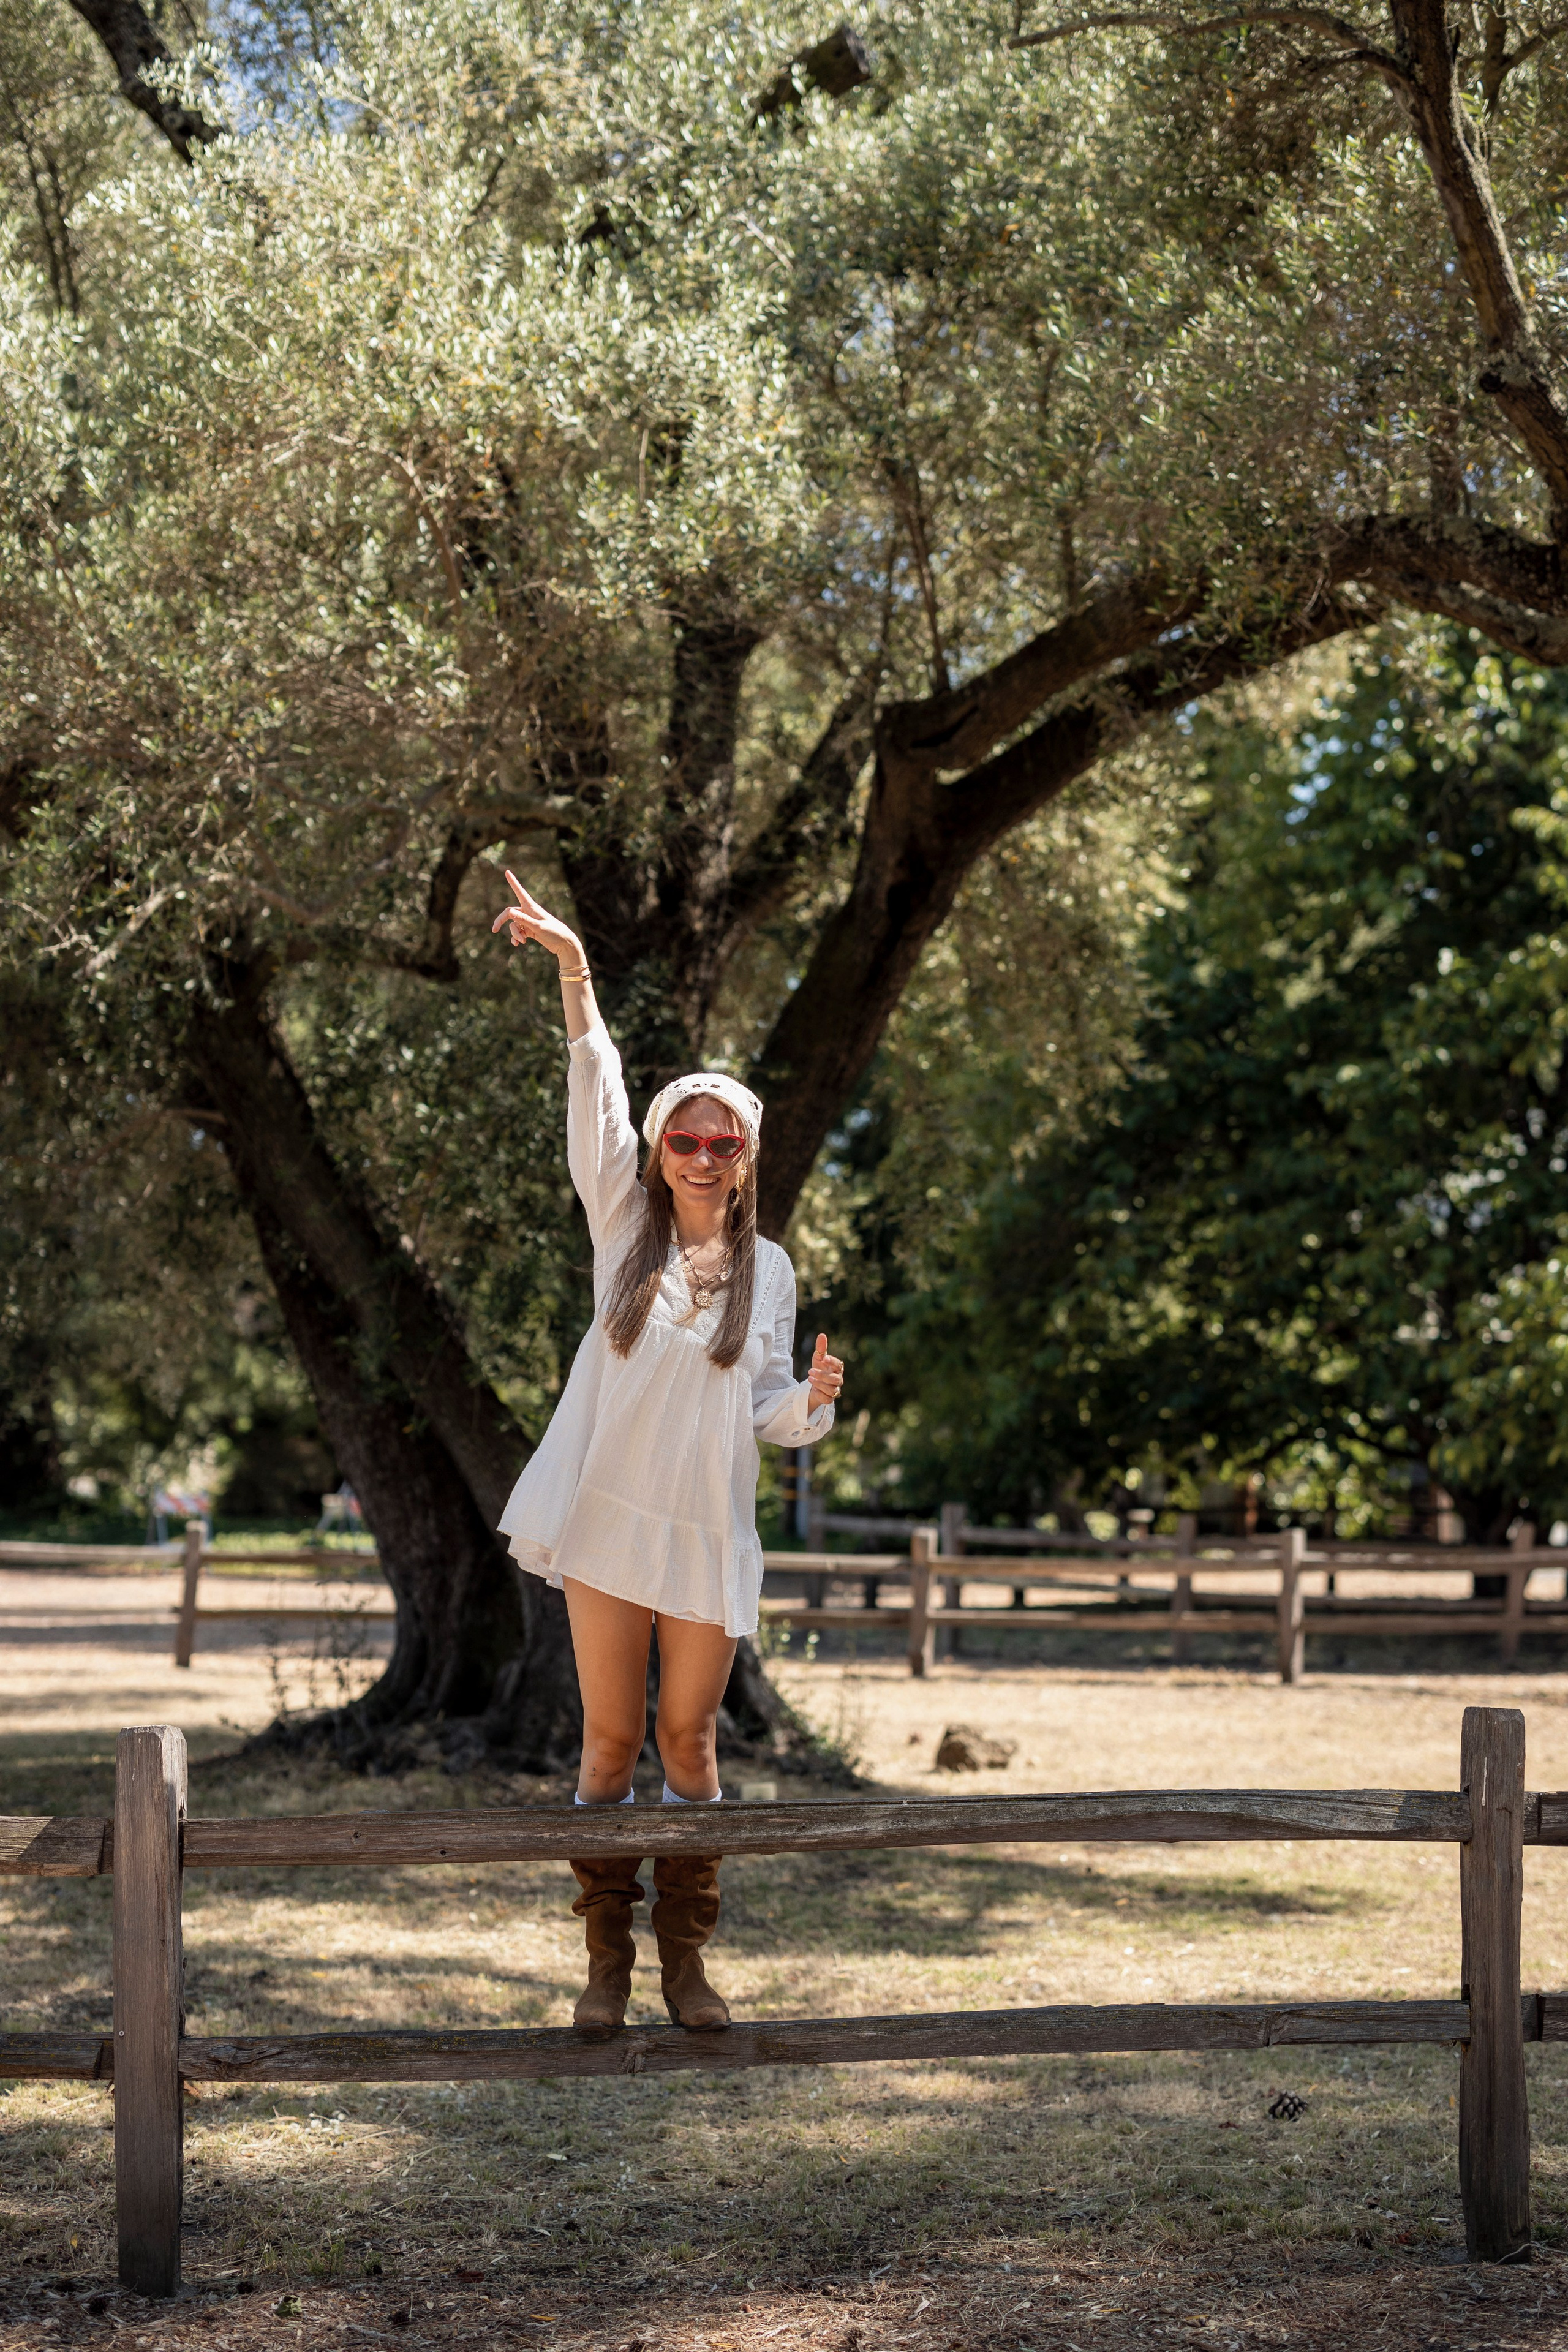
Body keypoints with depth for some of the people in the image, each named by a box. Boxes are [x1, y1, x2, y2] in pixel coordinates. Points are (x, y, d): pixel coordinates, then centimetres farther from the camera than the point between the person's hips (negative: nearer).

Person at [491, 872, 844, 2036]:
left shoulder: (768, 1268, 8)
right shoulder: (625, 1226, 4)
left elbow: (767, 1413, 10)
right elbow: (597, 1102, -7)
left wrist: (814, 1399, -13)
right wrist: (576, 975, -18)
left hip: (711, 1533, 1)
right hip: (611, 1516, -1)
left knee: (690, 1740, 5)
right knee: (612, 1739, 3)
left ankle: (686, 1956, 14)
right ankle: (608, 1957, 12)